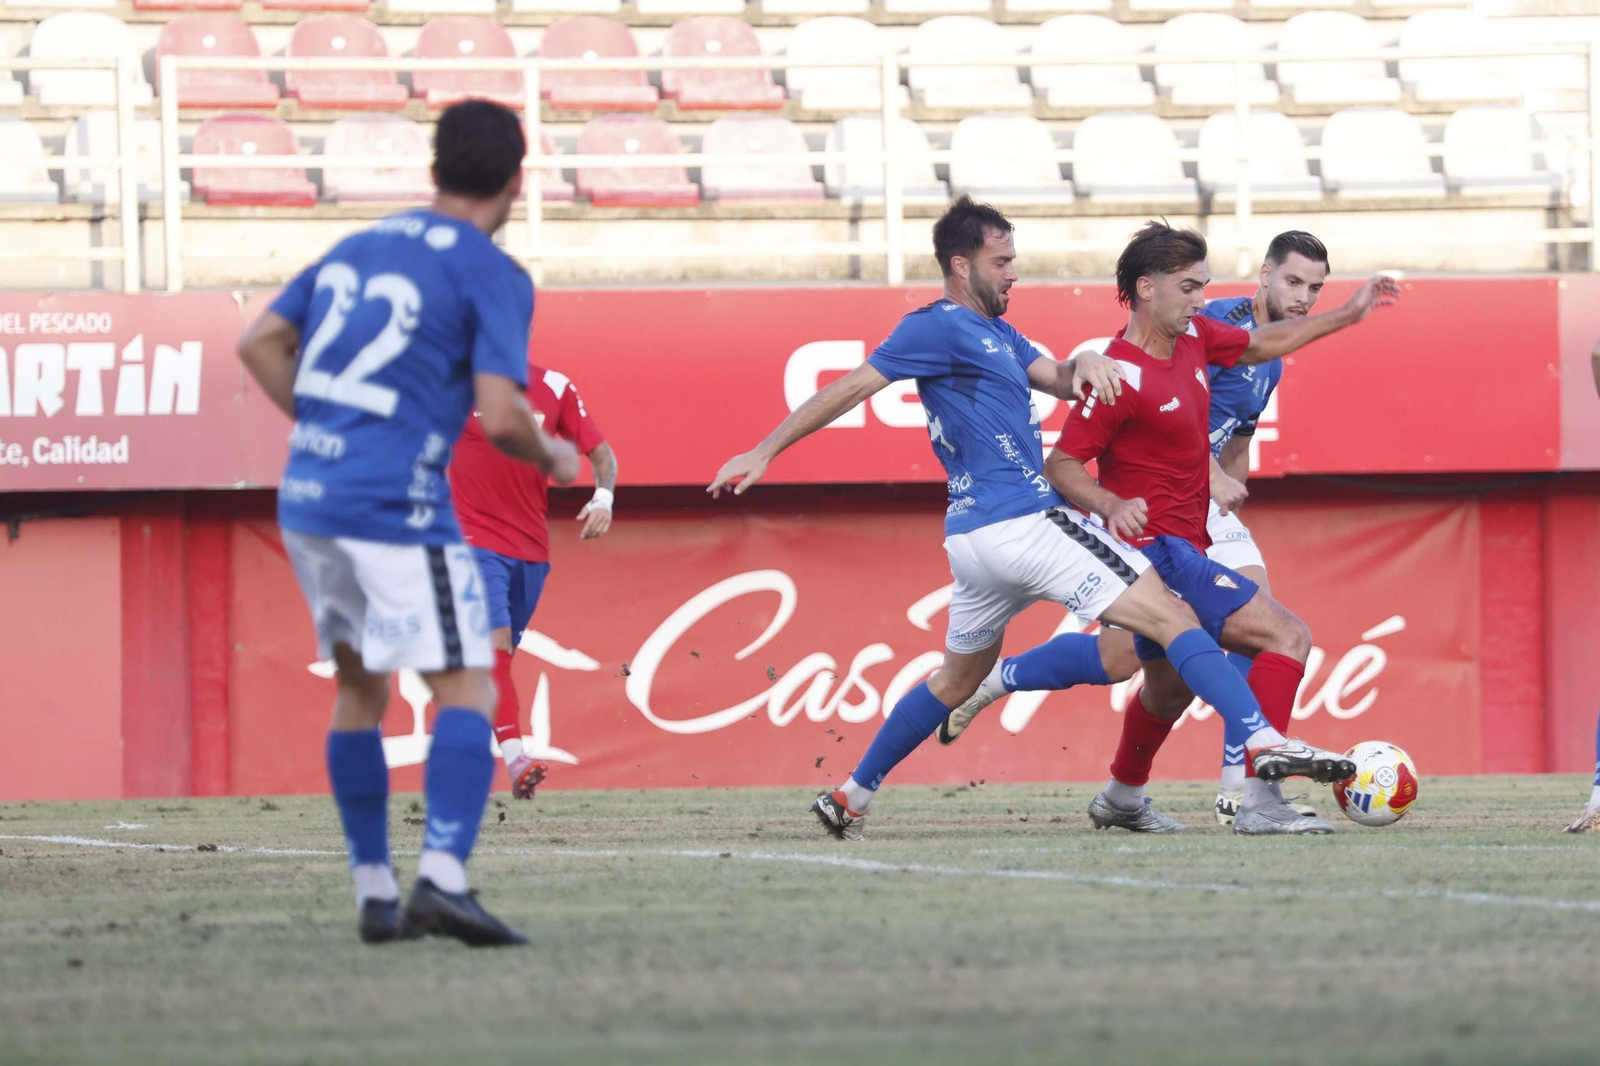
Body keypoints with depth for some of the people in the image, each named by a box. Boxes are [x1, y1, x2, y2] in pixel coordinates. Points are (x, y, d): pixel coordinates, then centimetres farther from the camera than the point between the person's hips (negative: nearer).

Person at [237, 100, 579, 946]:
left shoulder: (358, 248, 17)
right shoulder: (491, 276, -4)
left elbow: (260, 343, 16)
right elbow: (500, 415, -14)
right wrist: (550, 459, 6)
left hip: (305, 496, 7)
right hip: (396, 504, -7)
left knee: (359, 685, 18)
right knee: (466, 686, -3)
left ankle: (373, 891, 17)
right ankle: (442, 876, -20)